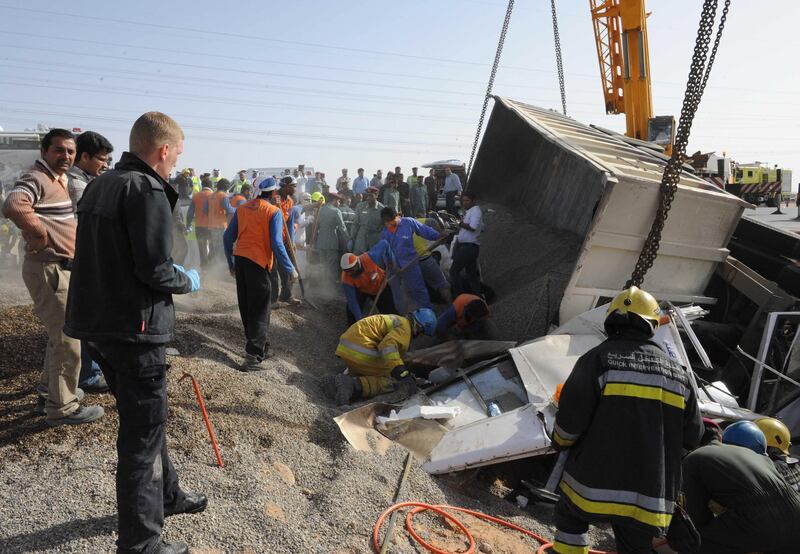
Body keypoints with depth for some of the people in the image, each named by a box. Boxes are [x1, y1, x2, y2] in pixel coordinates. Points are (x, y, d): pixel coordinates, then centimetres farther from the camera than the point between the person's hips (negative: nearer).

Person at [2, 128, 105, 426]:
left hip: (63, 267, 11)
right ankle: (61, 408, 7)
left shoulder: (60, 179, 15)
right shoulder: (35, 178, -16)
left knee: (60, 334, 23)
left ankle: (49, 393, 38)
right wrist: (41, 235, -25)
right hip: (48, 269, -11)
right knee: (69, 339, -5)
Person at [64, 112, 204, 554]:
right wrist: (188, 281, -1)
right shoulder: (147, 190, -16)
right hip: (134, 328, -9)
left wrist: (171, 271, 17)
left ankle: (165, 495, 41)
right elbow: (155, 271, -21)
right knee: (143, 429, 2)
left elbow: (105, 256, 14)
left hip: (97, 320, 9)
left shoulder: (100, 185, 12)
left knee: (143, 416, 23)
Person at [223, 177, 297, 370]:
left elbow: (228, 237, 11)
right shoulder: (274, 212, -6)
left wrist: (231, 262, 22)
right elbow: (277, 244, -14)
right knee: (259, 310, 0)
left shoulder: (242, 208, 10)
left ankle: (261, 348, 28)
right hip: (258, 262, -6)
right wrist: (290, 270, -8)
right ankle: (254, 356, -4)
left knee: (246, 307, 14)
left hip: (239, 259, 6)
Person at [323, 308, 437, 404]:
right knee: (393, 381, -5)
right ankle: (354, 385, -23)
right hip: (361, 353, -10)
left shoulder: (396, 320, 25)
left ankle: (335, 382, 5)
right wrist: (403, 374, -32)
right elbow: (388, 345, -27)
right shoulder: (405, 328, -7)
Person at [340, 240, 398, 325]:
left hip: (380, 287, 0)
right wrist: (359, 319, -31)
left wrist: (391, 260, -17)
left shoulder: (370, 258, -41)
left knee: (390, 312, 2)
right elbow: (352, 301, -29)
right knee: (351, 310, -19)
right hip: (361, 291, 0)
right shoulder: (346, 279, -33)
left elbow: (384, 244, -25)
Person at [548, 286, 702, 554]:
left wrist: (560, 441, 8)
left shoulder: (599, 358, -10)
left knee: (570, 518, 24)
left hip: (595, 484, -3)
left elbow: (570, 419, -14)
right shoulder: (679, 374, 6)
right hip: (649, 498, 4)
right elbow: (692, 437, 10)